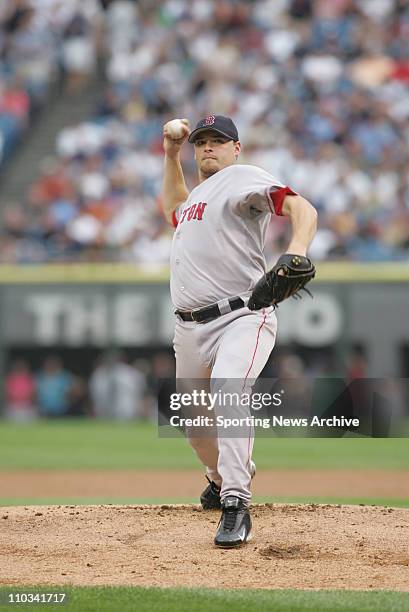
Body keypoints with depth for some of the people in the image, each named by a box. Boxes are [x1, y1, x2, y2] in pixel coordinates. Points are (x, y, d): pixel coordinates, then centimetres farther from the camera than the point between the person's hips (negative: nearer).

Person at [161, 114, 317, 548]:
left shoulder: (244, 179, -2)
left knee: (227, 391, -33)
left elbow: (302, 208, -19)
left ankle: (236, 506, -35)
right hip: (190, 328, 9)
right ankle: (223, 477, 46)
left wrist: (296, 252, -39)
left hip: (242, 317, -8)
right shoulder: (197, 193, 23)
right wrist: (171, 155, 34)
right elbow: (173, 209, 48)